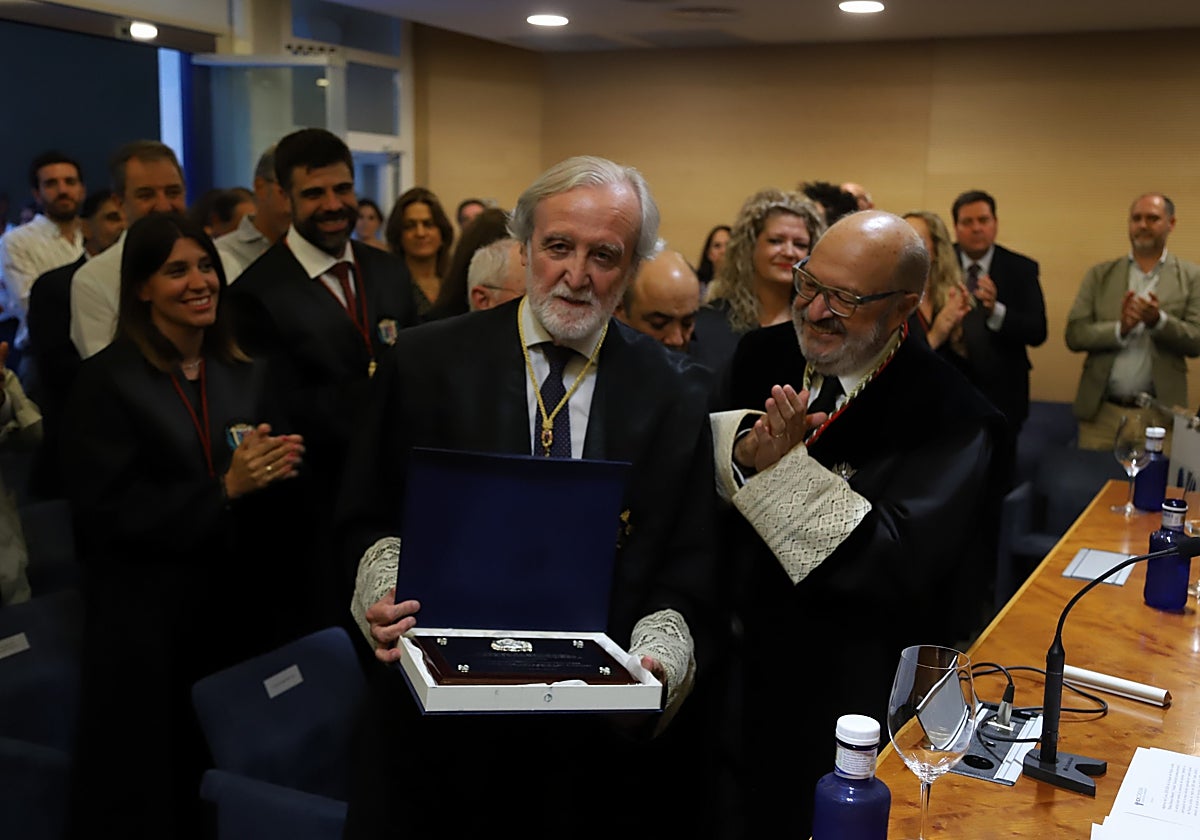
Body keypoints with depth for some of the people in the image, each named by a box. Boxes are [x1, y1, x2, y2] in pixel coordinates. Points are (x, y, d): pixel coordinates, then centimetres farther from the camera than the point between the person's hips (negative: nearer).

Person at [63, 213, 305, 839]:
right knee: (151, 788, 5)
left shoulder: (247, 376, 9)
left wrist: (276, 469, -10)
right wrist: (223, 488, -20)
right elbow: (106, 512, -13)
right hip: (148, 622, -4)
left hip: (240, 610, 4)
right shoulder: (108, 380, -7)